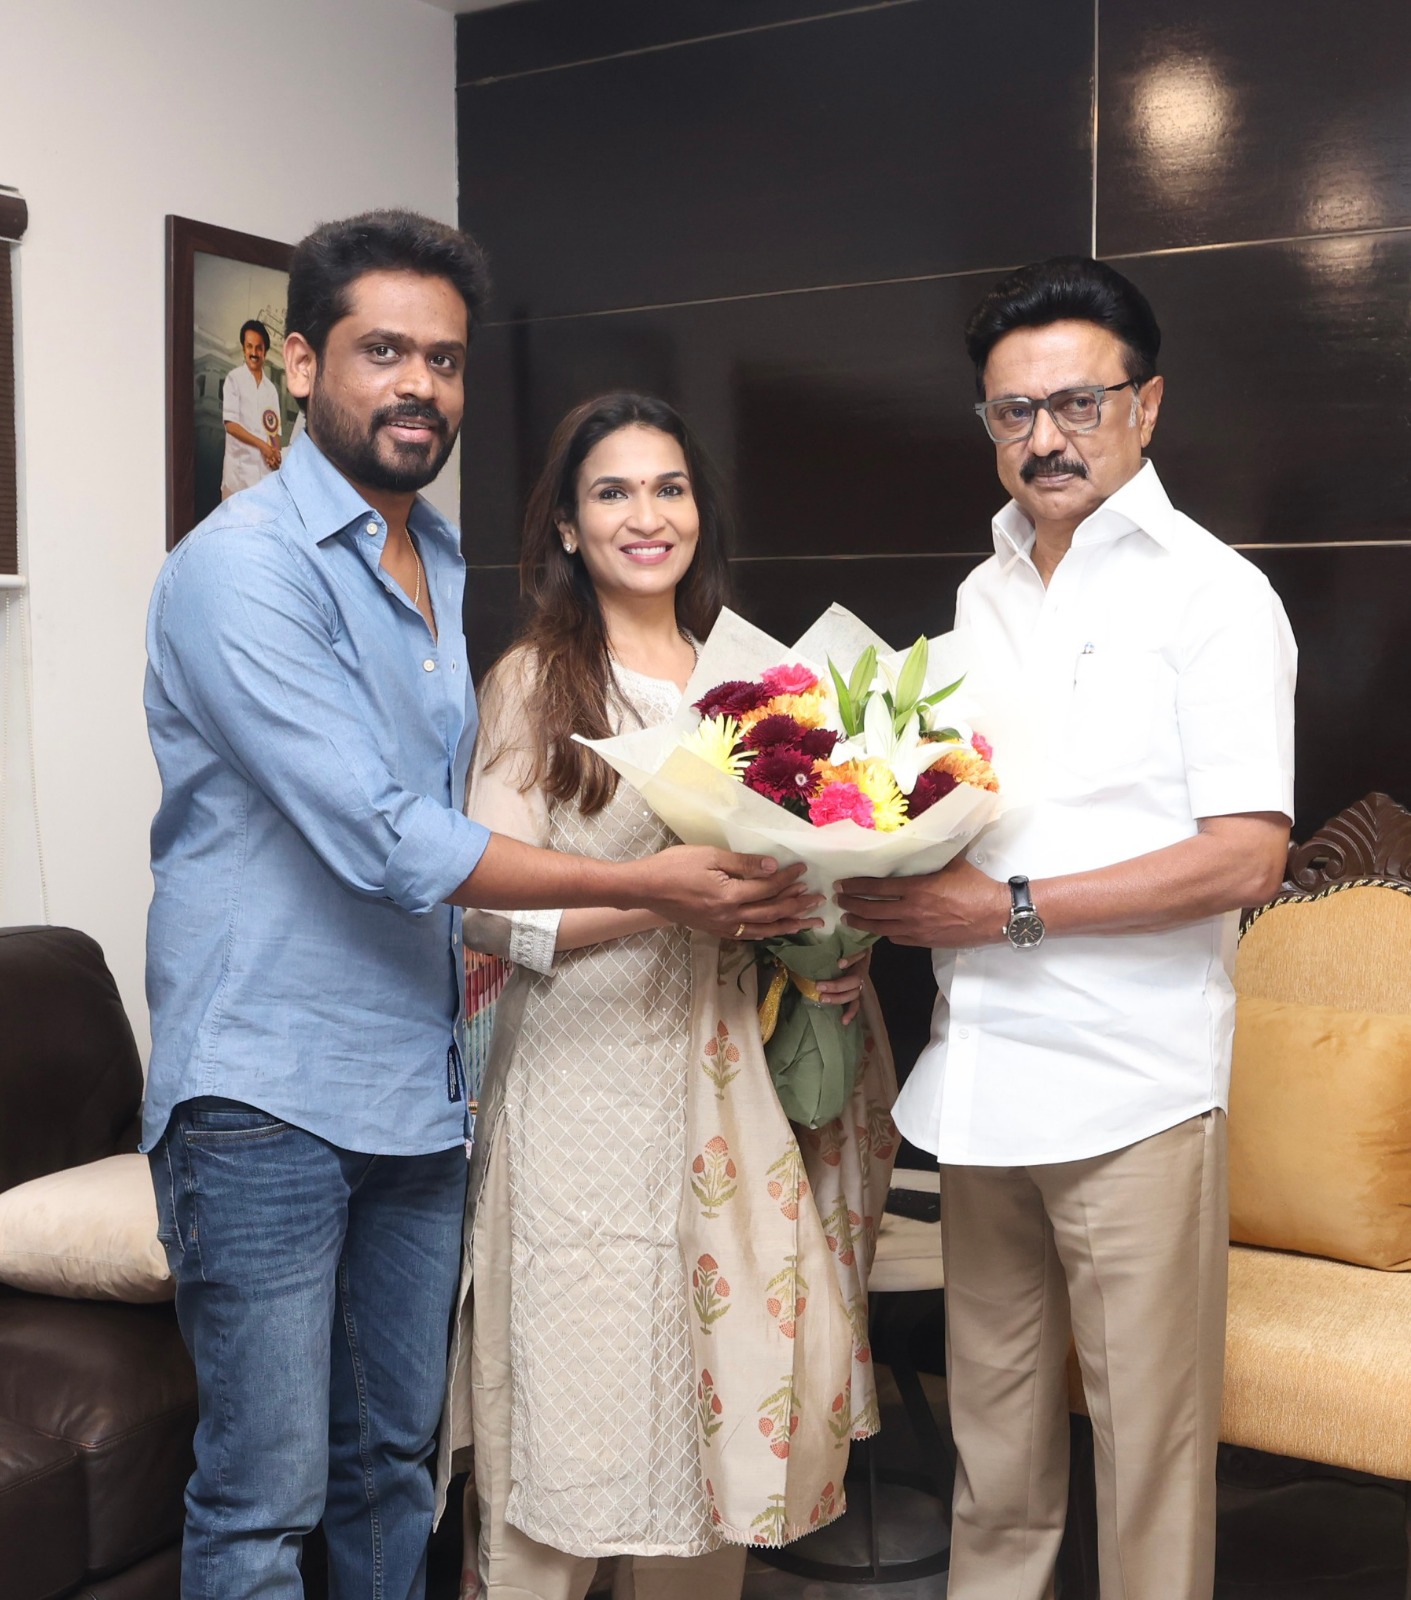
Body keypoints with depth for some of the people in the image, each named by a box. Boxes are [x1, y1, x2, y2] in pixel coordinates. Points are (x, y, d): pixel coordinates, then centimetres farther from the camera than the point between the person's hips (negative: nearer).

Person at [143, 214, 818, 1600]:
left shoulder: (446, 566, 14)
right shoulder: (243, 565, -13)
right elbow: (382, 841, -21)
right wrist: (644, 888, -18)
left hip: (419, 1084, 8)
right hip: (270, 1090, -7)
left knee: (395, 1460, 17)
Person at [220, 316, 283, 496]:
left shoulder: (271, 389, 16)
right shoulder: (234, 379, 1)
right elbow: (230, 425, -6)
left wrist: (276, 454, -5)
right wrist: (261, 445, -13)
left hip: (265, 469, 5)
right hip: (240, 468, -5)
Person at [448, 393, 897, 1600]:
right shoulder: (533, 681, -3)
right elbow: (490, 907, -11)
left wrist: (837, 954, -1)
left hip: (726, 1070, 5)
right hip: (586, 1081, -4)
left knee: (720, 1386, 10)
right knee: (577, 1410, 1)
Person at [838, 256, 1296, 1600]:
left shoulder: (1210, 593, -5)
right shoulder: (985, 595, 15)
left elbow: (1244, 857, -14)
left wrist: (1006, 908, -17)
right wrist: (894, 890, 2)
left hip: (1129, 1087, -6)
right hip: (981, 1073, 6)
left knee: (1147, 1435, 3)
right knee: (991, 1415, 16)